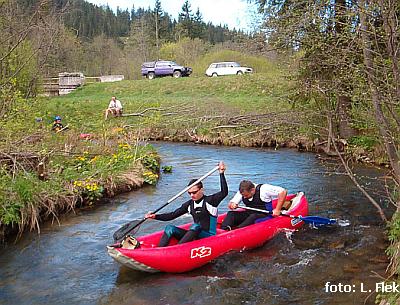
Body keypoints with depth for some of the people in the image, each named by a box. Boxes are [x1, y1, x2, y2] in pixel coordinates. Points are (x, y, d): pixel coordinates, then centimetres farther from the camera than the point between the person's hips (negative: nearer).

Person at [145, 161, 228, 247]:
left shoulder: (210, 201, -8)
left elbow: (224, 193, -24)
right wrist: (155, 216, -5)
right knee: (170, 228, -12)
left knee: (195, 226, -35)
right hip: (195, 235, 6)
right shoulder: (190, 204, 8)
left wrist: (221, 173, -30)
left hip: (209, 236, -5)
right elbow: (173, 215, 7)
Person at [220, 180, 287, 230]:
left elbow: (283, 192, -19)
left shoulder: (263, 189, -16)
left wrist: (278, 210, -21)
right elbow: (230, 204, 4)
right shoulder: (242, 192, 0)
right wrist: (232, 205, -21)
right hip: (249, 214, 6)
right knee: (231, 213, -15)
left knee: (253, 217, -37)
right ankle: (223, 230, -41)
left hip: (264, 215, -5)